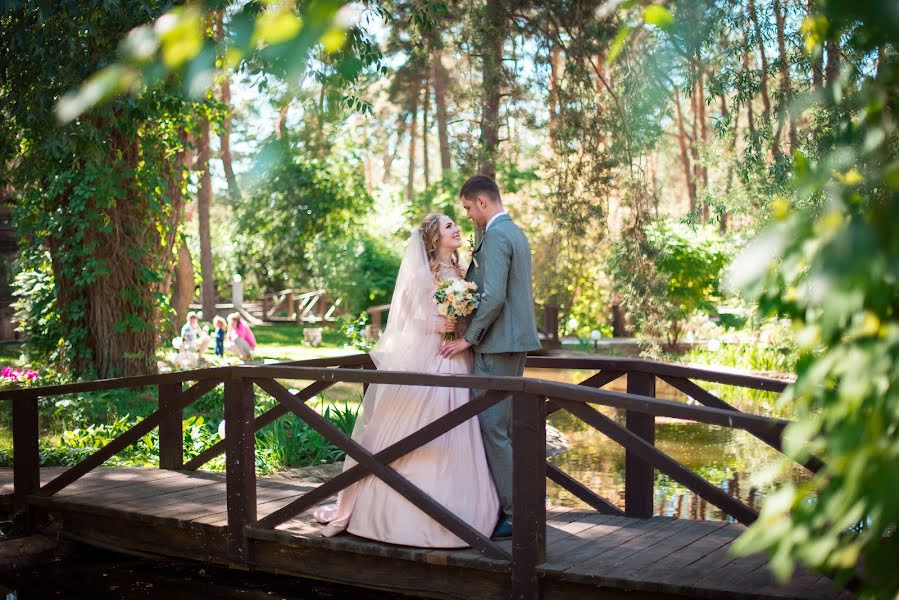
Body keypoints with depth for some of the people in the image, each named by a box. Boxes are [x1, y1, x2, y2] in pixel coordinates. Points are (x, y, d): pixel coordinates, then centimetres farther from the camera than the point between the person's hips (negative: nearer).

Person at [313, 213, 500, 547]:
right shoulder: (423, 274, -5)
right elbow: (405, 319, -7)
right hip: (425, 361, -6)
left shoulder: (462, 273, 14)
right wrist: (434, 326, -17)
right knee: (413, 437, -4)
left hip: (455, 365, 6)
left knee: (449, 440, 5)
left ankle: (448, 510, 12)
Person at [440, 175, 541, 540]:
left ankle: (512, 514, -3)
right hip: (516, 344, 11)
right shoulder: (515, 233, 18)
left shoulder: (495, 236, -15)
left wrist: (468, 338, -16)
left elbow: (493, 297, -23)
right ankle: (520, 504, 21)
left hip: (496, 346, -10)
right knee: (505, 428, 15)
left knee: (492, 429, -7)